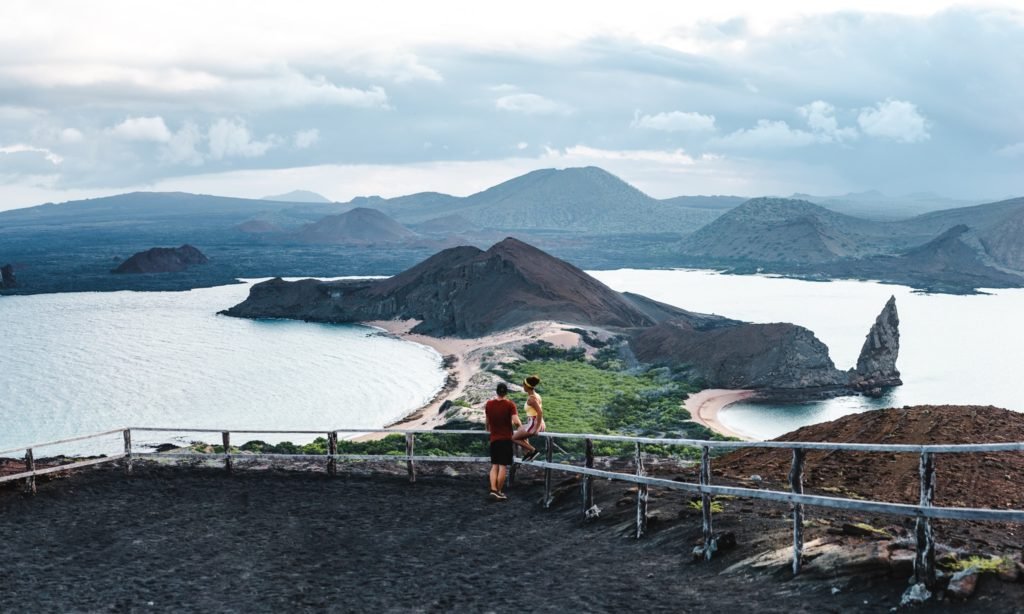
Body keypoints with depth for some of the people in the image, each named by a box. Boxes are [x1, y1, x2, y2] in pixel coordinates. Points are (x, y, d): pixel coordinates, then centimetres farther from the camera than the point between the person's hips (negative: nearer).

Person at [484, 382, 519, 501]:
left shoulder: (489, 404, 2)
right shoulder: (510, 404, -10)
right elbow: (516, 422, -20)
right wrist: (520, 424, 3)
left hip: (493, 438, 4)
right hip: (506, 438, -4)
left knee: (494, 465, 11)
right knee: (503, 466, 1)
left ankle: (493, 490, -1)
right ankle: (498, 492, 3)